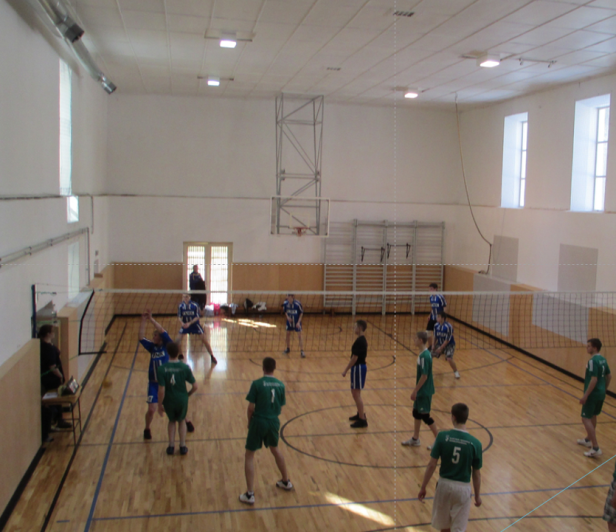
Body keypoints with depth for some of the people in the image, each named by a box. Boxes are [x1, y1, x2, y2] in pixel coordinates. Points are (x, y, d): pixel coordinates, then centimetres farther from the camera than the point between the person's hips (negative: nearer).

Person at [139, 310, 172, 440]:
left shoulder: (167, 346, -6)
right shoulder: (152, 347, 3)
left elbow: (162, 331, -19)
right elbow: (141, 338, -8)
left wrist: (151, 319, -19)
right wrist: (143, 322, -14)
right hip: (154, 383, 2)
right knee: (151, 410, -4)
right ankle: (147, 429, 22)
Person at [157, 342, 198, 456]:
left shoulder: (162, 369, -19)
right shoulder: (185, 367, -15)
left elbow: (161, 390, -18)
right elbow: (195, 386, -11)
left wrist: (160, 404, -4)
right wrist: (188, 394, 9)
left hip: (168, 401, 0)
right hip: (182, 400, 0)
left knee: (171, 421, 27)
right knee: (181, 421, 27)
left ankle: (171, 446, 26)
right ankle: (182, 446, 26)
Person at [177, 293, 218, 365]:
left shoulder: (195, 305, -19)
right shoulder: (180, 306, -12)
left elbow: (197, 317, -15)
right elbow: (179, 317, -7)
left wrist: (189, 323, -28)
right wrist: (182, 323, -28)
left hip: (195, 324, -2)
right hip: (185, 325, 2)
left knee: (204, 339, -6)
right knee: (177, 340, -9)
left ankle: (212, 357, 9)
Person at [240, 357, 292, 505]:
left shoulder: (257, 384, -13)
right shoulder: (280, 385, -1)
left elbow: (251, 407, -12)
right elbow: (281, 407, 4)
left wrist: (249, 421, 4)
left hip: (259, 421, -4)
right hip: (274, 422, 5)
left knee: (249, 456, 7)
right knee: (275, 449, 28)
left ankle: (250, 494, 4)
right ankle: (286, 482, 42)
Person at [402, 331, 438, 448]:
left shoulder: (424, 356, -24)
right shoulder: (424, 353, 5)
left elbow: (424, 376, -24)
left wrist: (415, 391, -19)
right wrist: (416, 390, 19)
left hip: (424, 391, -10)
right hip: (421, 390, 10)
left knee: (425, 416, 0)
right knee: (416, 412, 17)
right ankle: (415, 439, 29)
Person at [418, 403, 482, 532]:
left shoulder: (442, 436, -13)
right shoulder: (475, 443, -12)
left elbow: (432, 465, -10)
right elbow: (476, 473, -4)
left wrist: (423, 487, 0)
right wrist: (477, 495, 10)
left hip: (444, 484, 1)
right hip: (462, 488, -1)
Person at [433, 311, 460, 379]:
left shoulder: (448, 326, -27)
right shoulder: (436, 325, -9)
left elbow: (447, 340, -24)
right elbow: (435, 336, 6)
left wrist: (441, 348, -22)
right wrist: (434, 346, 11)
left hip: (449, 345, -6)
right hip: (440, 344, 6)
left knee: (449, 359, -23)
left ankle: (456, 372, 2)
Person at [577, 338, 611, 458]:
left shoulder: (593, 361, -20)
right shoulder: (603, 360, 8)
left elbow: (594, 380, -25)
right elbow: (609, 376, 16)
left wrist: (585, 396, -22)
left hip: (592, 394, -9)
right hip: (601, 394, 9)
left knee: (586, 418, -6)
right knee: (592, 416, 23)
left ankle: (596, 448, -9)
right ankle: (588, 440, 40)